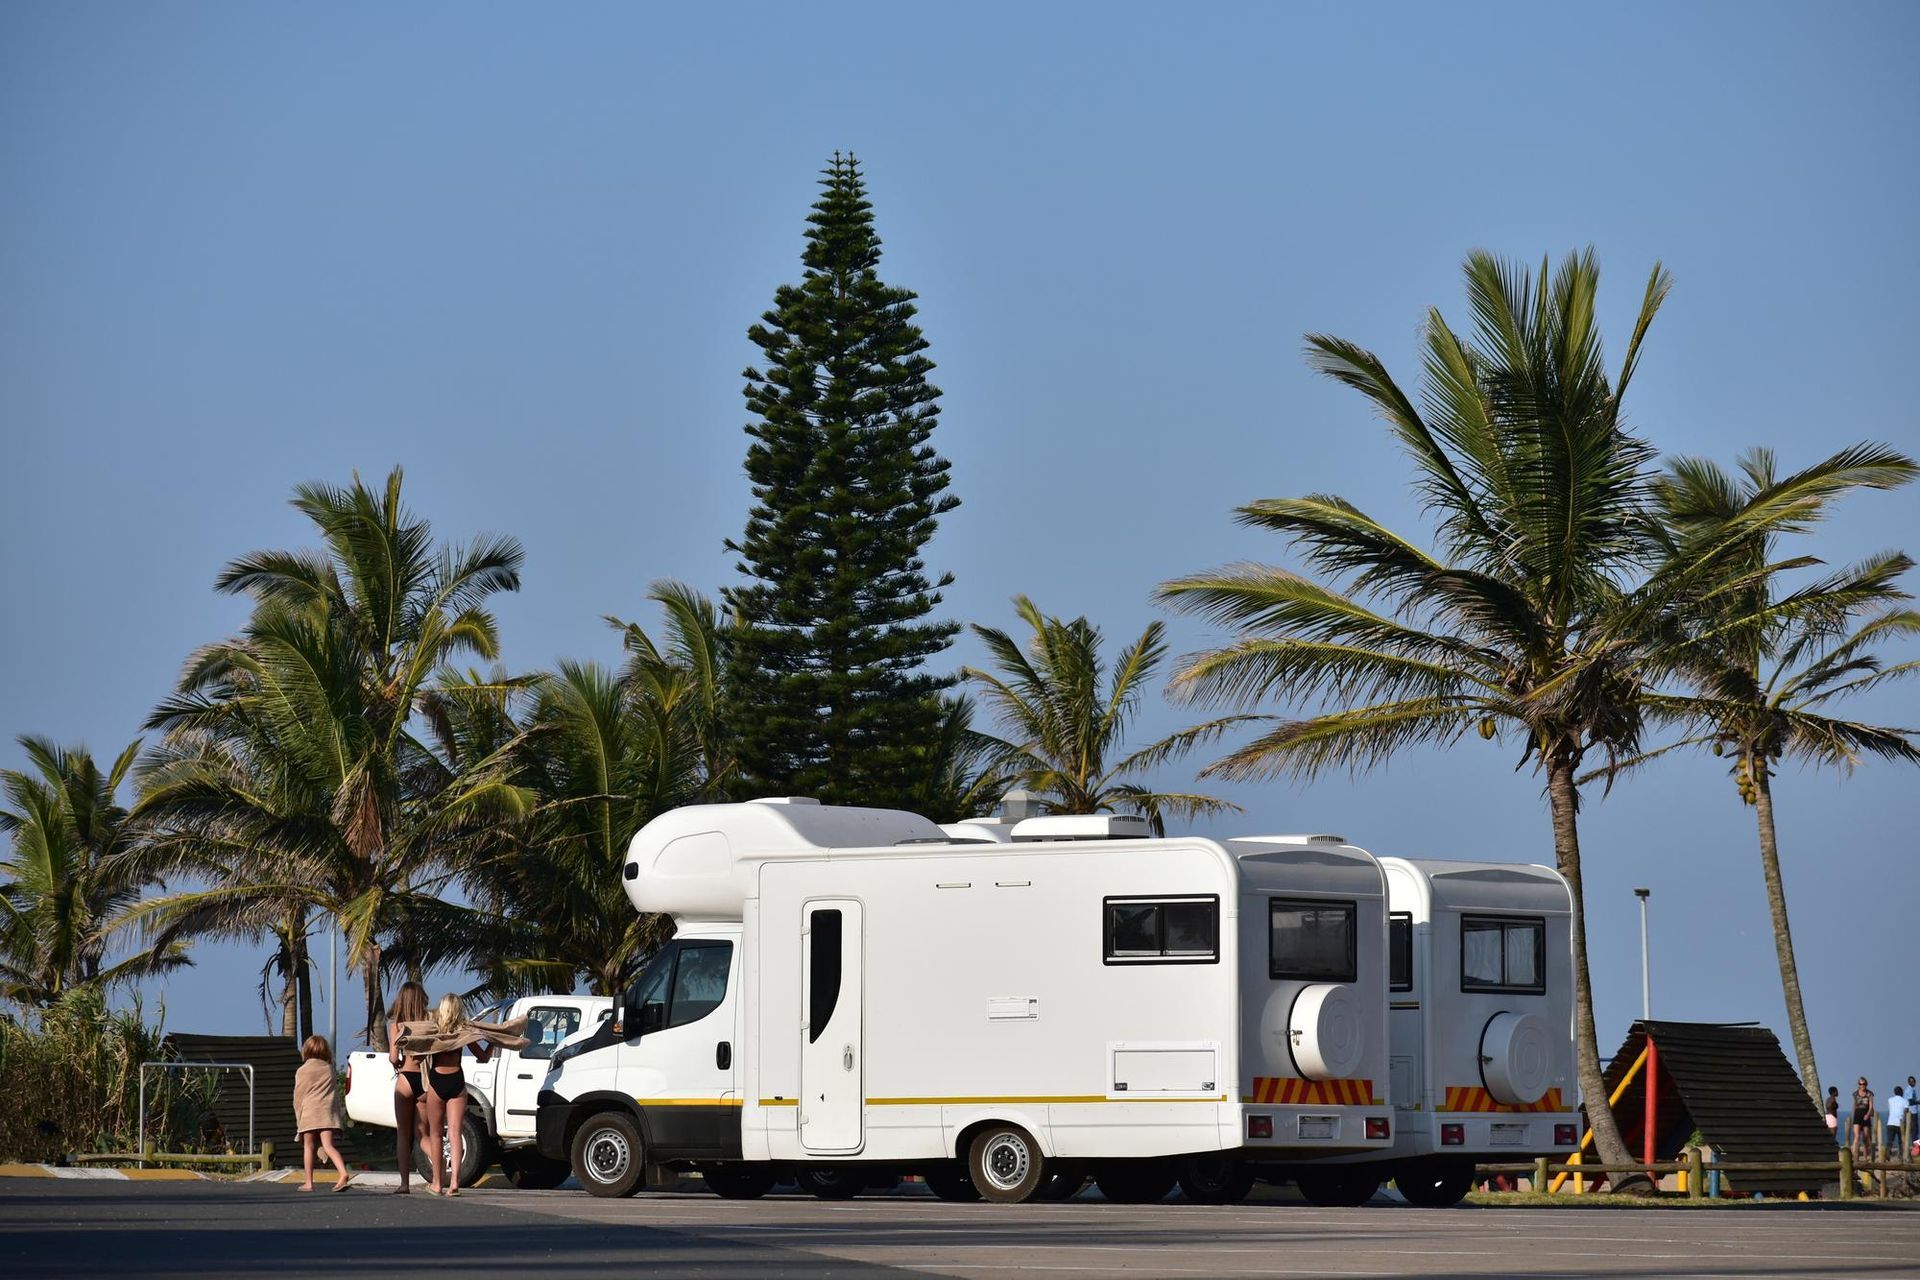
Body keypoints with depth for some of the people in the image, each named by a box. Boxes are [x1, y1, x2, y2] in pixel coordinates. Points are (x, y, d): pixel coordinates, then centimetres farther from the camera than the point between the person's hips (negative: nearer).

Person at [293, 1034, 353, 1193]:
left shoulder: (302, 1071, 2)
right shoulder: (330, 1069, 12)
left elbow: (298, 1097, 3)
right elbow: (336, 1094, 16)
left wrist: (298, 1117, 11)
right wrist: (339, 1116, 22)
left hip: (309, 1113, -3)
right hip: (328, 1112, 3)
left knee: (309, 1147, 8)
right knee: (328, 1145, -5)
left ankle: (309, 1182, 10)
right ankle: (344, 1173, -28)